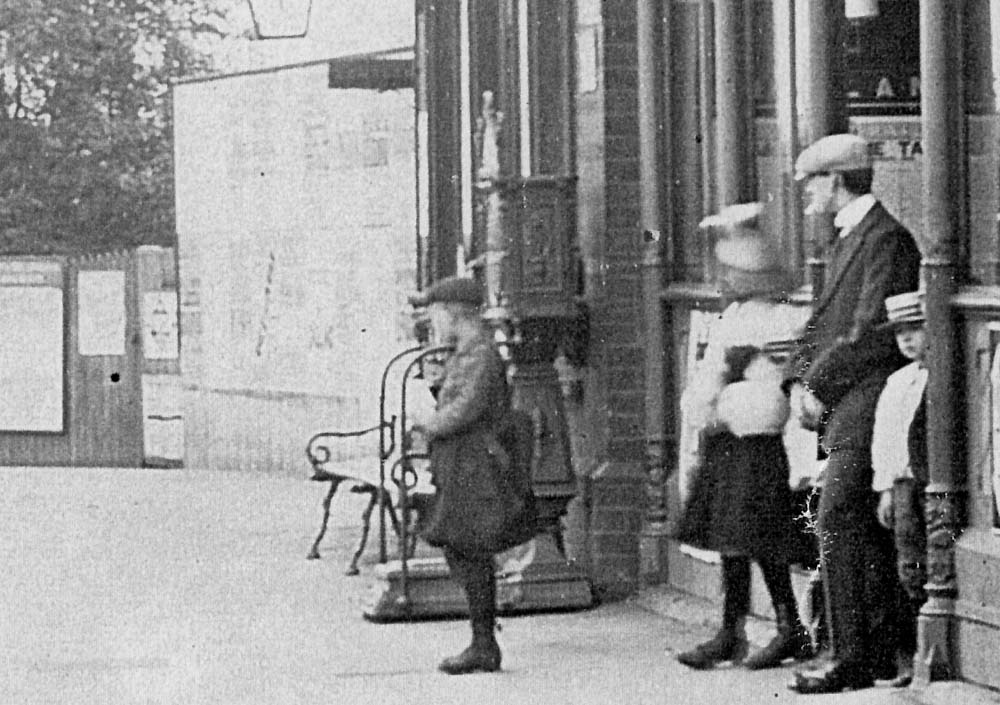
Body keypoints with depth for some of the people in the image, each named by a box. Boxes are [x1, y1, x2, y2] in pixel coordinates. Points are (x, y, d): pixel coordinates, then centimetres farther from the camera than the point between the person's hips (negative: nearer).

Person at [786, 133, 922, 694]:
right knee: (867, 531, 10)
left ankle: (853, 660, -13)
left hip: (868, 400, -10)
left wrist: (820, 385, -13)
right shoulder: (849, 238, 20)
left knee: (839, 526, -13)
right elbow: (826, 323, 21)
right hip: (843, 407, 10)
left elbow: (872, 332, -18)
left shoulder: (887, 239, -11)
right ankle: (881, 653, 14)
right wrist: (805, 380, 5)